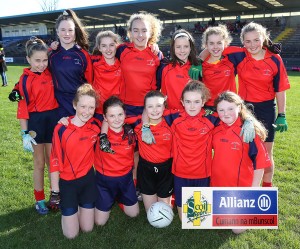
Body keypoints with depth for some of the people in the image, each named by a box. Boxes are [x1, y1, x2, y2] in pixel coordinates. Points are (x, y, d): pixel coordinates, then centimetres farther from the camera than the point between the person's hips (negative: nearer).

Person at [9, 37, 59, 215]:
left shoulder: (50, 73, 1)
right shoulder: (26, 79, -10)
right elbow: (22, 107, -10)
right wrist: (25, 133, -13)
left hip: (53, 119, 3)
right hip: (35, 121, -3)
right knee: (39, 162, 8)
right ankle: (40, 200, 23)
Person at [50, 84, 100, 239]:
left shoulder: (96, 125, -8)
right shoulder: (61, 129, -17)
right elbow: (55, 161, -11)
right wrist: (55, 191, -8)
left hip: (88, 179, 3)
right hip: (67, 182, -2)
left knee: (87, 228, 10)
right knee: (71, 234, 4)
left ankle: (81, 204, 37)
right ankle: (71, 206, 31)